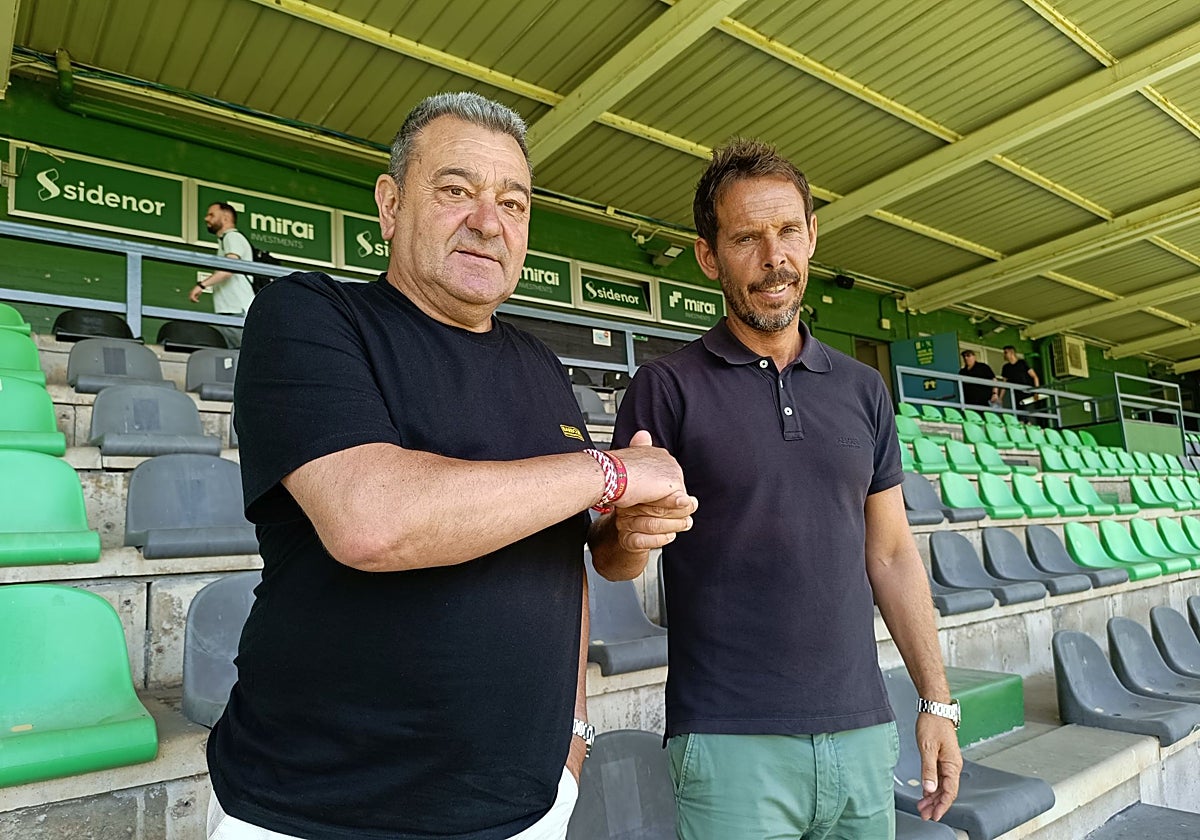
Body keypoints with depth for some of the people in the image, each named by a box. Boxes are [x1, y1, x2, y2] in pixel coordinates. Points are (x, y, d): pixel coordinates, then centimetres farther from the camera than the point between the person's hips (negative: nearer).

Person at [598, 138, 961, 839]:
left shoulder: (863, 390, 7)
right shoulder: (667, 388, -7)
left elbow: (891, 553, 11)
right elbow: (615, 560, -6)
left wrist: (938, 701, 8)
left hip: (862, 730, 5)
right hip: (730, 739, -4)